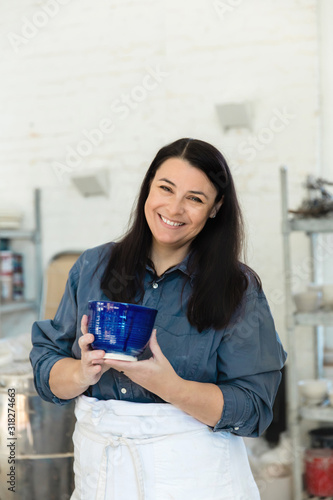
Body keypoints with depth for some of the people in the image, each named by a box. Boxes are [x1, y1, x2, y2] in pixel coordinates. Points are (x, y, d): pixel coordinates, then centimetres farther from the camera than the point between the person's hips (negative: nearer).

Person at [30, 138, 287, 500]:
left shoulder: (238, 289, -7)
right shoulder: (93, 267, 1)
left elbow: (253, 409, -13)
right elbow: (45, 366, 1)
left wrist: (170, 387, -28)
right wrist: (82, 373, -21)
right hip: (99, 467, 3)